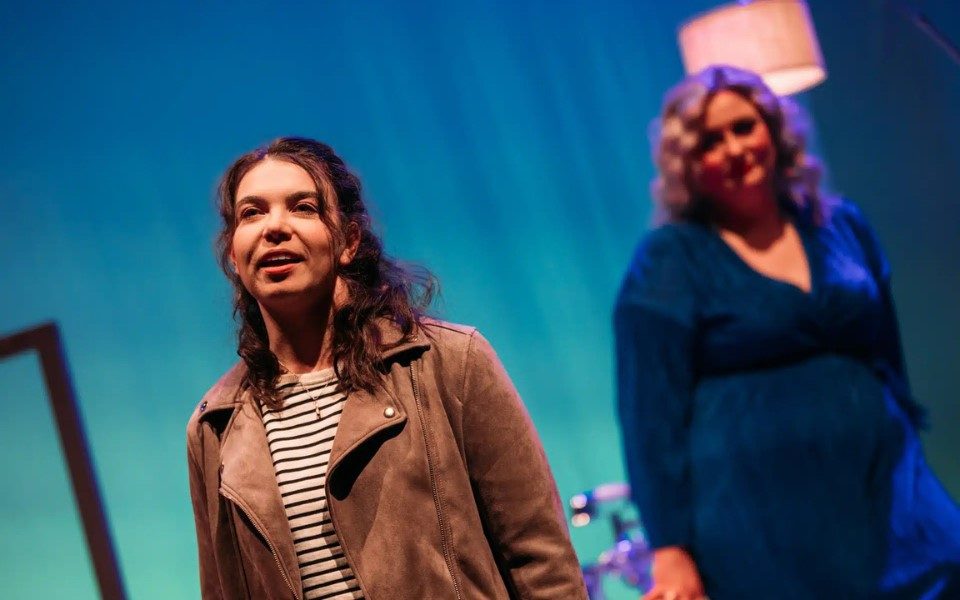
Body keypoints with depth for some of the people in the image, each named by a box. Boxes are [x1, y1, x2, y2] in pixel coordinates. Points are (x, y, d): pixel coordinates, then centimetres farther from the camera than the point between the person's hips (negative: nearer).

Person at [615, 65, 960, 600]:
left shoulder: (841, 226, 12)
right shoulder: (669, 261, -2)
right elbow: (651, 413, -7)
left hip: (888, 496, 4)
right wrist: (670, 550, -13)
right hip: (766, 527, -4)